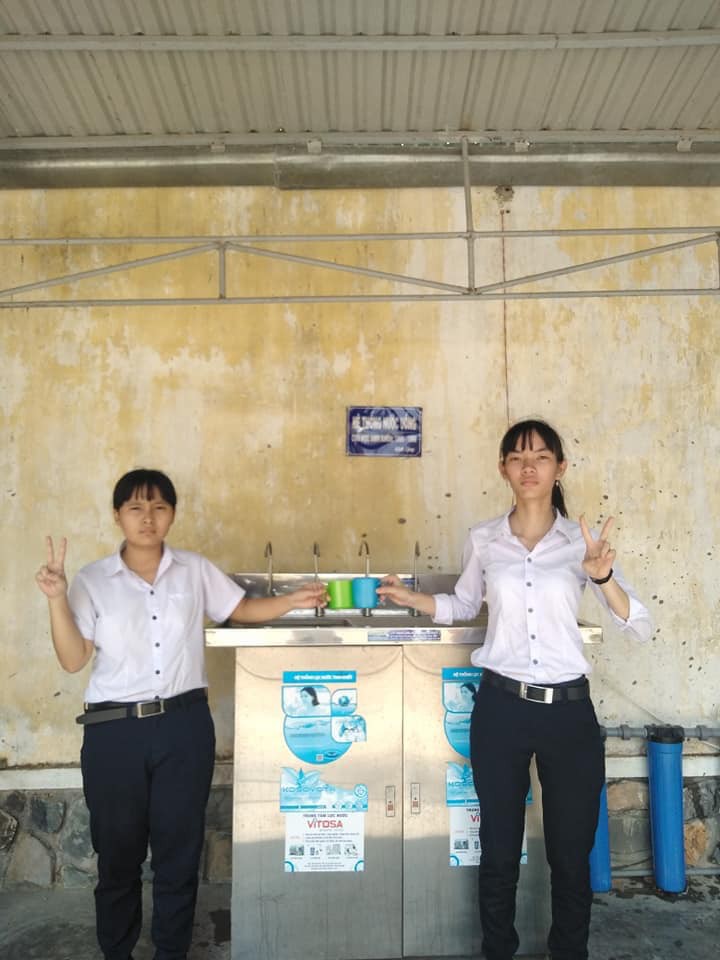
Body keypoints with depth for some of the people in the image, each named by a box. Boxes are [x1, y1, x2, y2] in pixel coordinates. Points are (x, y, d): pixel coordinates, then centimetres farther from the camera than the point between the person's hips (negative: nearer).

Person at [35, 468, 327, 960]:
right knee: (118, 850, 13)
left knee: (179, 849, 11)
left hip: (184, 725, 1)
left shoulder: (195, 570, 3)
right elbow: (73, 659, -4)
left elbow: (241, 609, 11)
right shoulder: (92, 580, -1)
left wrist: (294, 600, -3)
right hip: (114, 731, 0)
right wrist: (57, 599, -16)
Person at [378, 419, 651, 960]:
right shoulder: (484, 540, 1)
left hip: (569, 711, 0)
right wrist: (412, 599, 2)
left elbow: (641, 627, -6)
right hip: (500, 708, 1)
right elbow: (464, 606, 18)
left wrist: (602, 577, -23)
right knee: (499, 852, 13)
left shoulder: (582, 541, -2)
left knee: (571, 855, 12)